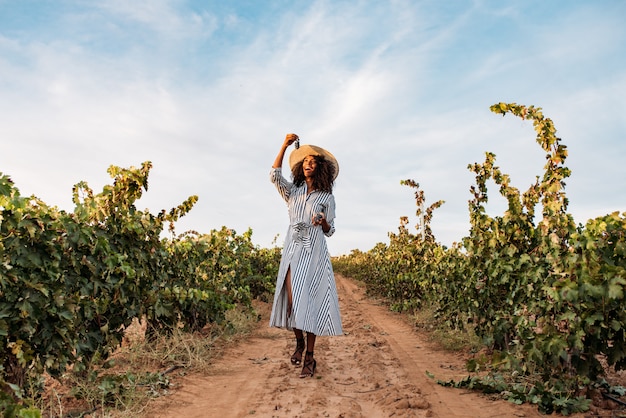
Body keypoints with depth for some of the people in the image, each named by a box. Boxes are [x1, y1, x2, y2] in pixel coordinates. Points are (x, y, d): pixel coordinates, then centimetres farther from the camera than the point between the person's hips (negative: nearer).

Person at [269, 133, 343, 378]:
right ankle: (299, 342, 23)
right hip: (292, 251, 2)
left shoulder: (326, 197, 6)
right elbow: (274, 175, -5)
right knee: (292, 300, -3)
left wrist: (323, 222, -16)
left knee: (309, 302, -5)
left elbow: (330, 231, 7)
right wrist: (285, 146, -10)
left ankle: (310, 356, 4)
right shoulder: (292, 191, 11)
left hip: (314, 254, -2)